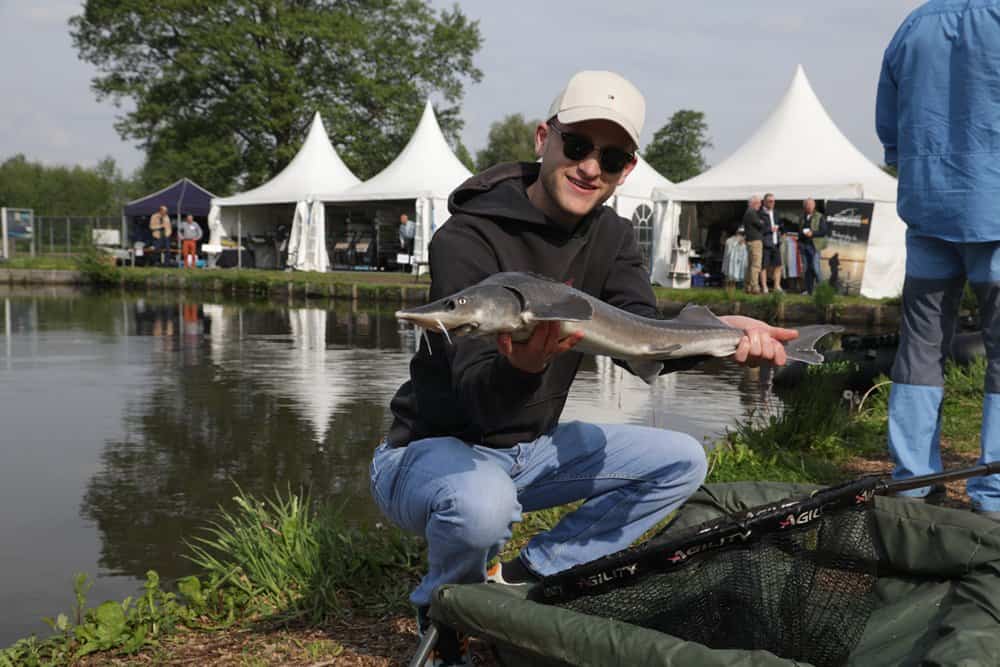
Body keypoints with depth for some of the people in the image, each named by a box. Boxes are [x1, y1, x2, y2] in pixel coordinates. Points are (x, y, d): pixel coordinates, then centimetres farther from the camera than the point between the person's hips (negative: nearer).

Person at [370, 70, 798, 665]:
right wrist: (522, 367, -52)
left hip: (531, 449, 7)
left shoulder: (611, 237, 0)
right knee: (482, 503, -39)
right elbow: (479, 400, -29)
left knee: (682, 461, -1)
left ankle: (521, 577, 0)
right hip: (435, 449, -7)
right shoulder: (467, 239, -23)